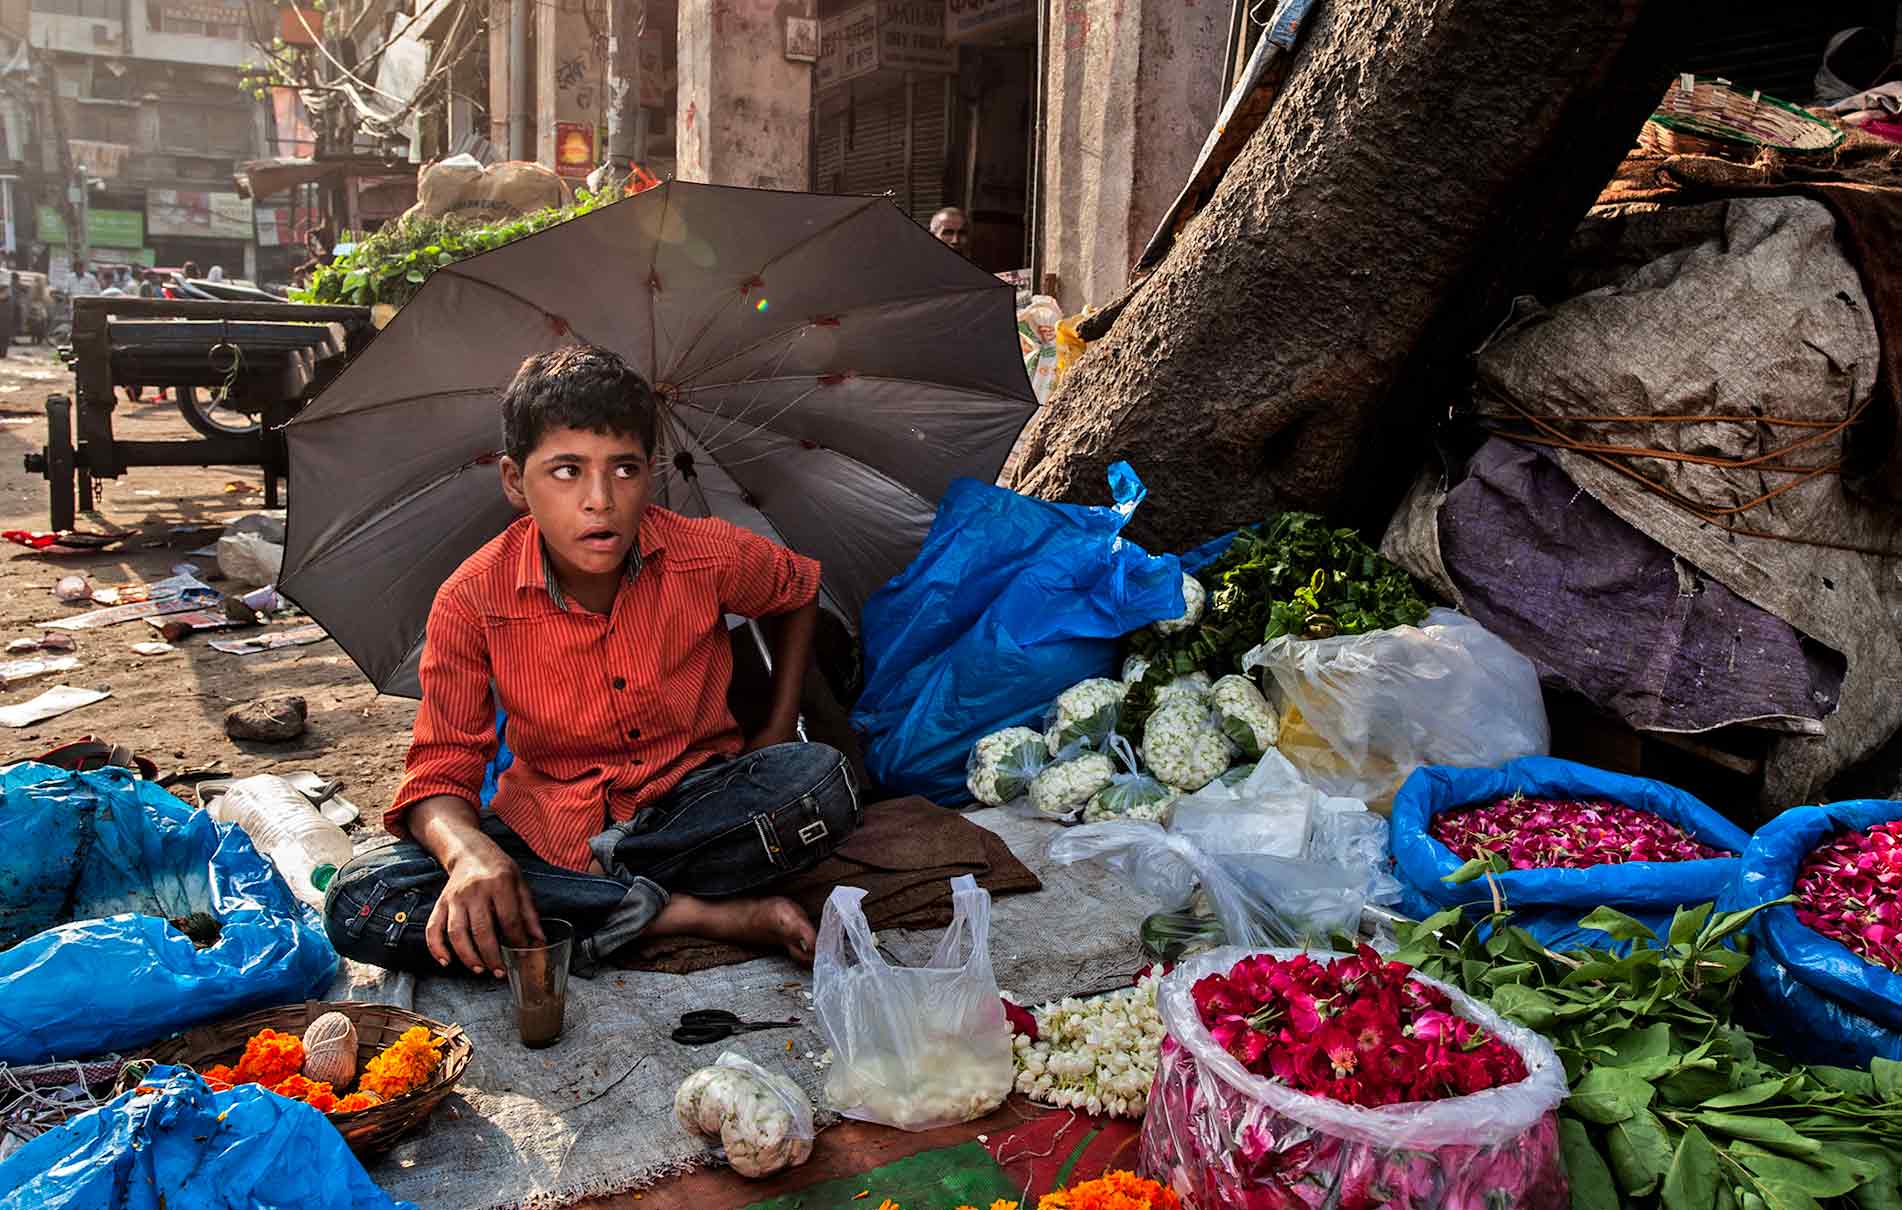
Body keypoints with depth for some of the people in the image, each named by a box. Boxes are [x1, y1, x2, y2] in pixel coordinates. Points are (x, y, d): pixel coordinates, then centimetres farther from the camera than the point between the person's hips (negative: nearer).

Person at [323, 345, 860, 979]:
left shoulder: (709, 556, -13)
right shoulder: (471, 600, -15)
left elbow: (800, 592, 11)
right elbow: (441, 768, -12)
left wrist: (778, 730, 3)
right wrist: (468, 850, -36)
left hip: (690, 806, 0)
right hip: (546, 826, 1)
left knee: (822, 780, -31)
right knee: (357, 906, -26)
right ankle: (685, 915, -25)